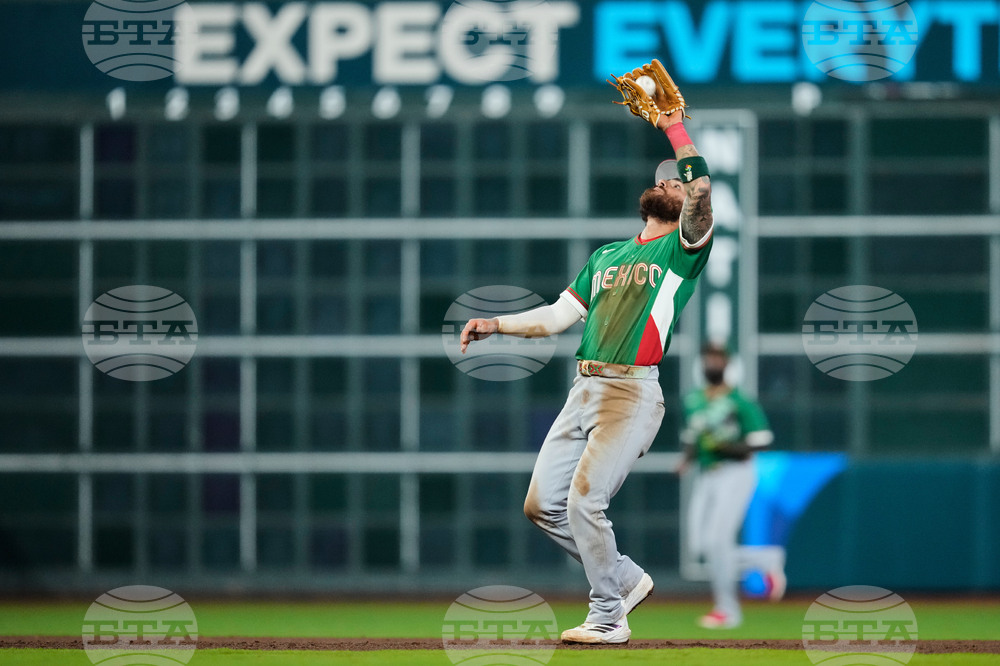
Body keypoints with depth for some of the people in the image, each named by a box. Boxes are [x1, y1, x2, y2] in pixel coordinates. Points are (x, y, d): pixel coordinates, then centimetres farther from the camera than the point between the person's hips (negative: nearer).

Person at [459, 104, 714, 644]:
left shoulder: (684, 247, 4)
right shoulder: (606, 257, 25)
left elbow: (700, 188, -15)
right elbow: (557, 316, 21)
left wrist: (675, 128, -8)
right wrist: (493, 325, 8)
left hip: (633, 394, -7)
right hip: (584, 391, 7)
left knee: (584, 499, -18)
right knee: (541, 505, 2)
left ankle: (609, 616, -4)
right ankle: (626, 579, 18)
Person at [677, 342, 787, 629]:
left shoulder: (741, 402, -7)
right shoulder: (692, 401, 13)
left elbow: (761, 442, -10)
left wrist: (727, 446, -21)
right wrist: (687, 459, 2)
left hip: (735, 473, -7)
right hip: (705, 477, 7)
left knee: (717, 540, -17)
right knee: (700, 548, 0)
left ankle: (727, 609, -2)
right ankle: (768, 559, 19)